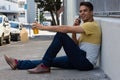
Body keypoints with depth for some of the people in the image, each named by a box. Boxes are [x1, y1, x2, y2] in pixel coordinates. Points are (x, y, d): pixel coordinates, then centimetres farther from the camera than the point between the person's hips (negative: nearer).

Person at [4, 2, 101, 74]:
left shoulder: (92, 25, -11)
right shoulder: (85, 27, 19)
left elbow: (66, 29, -19)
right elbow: (75, 45, 17)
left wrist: (44, 27, -15)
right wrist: (75, 29, 3)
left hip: (86, 62, -9)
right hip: (81, 60, 9)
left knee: (61, 35, -17)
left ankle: (44, 66, -12)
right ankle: (18, 63, 12)